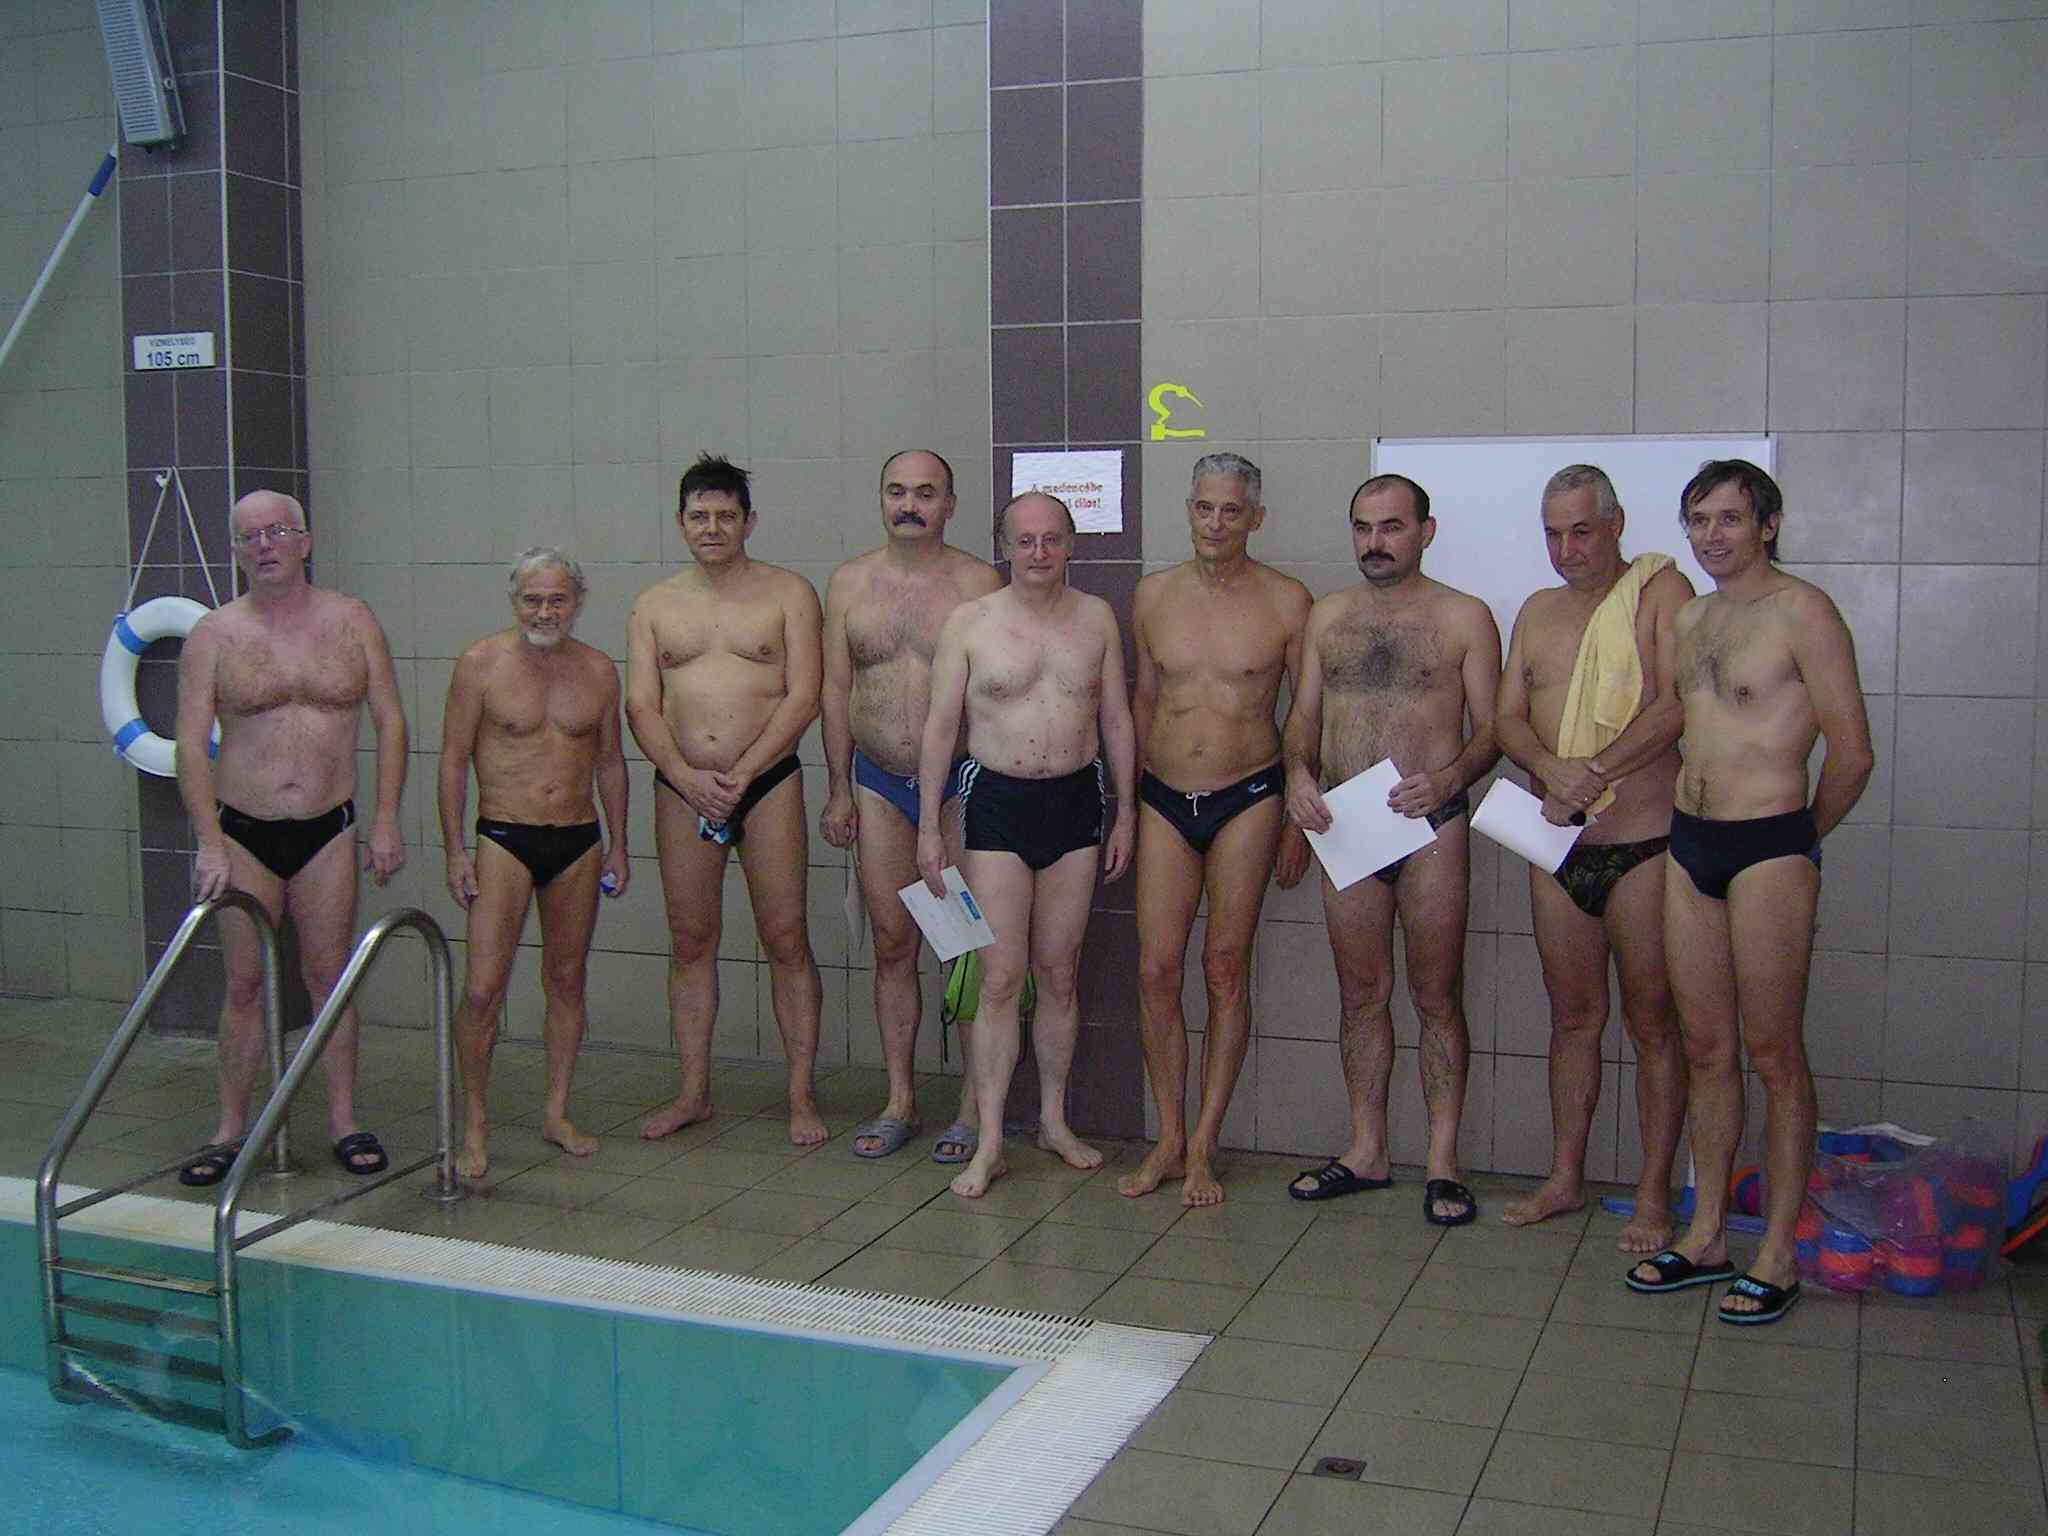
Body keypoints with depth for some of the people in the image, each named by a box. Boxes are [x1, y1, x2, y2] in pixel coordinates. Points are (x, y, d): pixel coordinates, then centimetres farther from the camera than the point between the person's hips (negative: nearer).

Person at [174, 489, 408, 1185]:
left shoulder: (352, 621, 3)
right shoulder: (214, 634, -1)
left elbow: (390, 722, 4)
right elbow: (191, 743, -5)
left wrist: (385, 822, -3)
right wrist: (209, 843, -14)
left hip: (328, 829, 0)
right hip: (243, 832, 0)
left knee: (330, 977, 6)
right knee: (245, 983, 4)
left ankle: (344, 1122, 14)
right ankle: (231, 1128, 15)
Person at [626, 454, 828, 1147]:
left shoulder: (788, 593, 1)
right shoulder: (654, 605, 10)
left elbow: (802, 699, -7)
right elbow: (641, 706, 2)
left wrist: (737, 777, -14)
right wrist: (690, 778, -14)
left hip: (768, 783, -3)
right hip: (682, 788, 3)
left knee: (786, 938, -2)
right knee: (690, 941, 8)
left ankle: (802, 1095, 6)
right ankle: (694, 1092, 19)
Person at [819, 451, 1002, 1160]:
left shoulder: (979, 583, -4)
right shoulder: (849, 582, 6)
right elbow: (836, 692, 9)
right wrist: (839, 791, 6)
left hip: (960, 781, -3)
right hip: (879, 783, 3)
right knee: (892, 945, 8)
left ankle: (972, 1106, 11)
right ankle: (900, 1101, 19)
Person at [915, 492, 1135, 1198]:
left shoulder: (1096, 618, 6)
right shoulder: (969, 622, -2)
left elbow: (1116, 720, 10)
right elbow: (940, 726, -1)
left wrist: (1125, 814, 6)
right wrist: (928, 827, -5)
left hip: (1075, 801, 2)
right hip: (997, 801, -2)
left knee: (1058, 973, 10)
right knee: (1001, 977, -6)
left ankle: (1054, 1120, 23)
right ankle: (989, 1144, 0)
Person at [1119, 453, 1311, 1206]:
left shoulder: (1286, 602, -4)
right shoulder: (1154, 594, 5)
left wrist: (1300, 816, -1)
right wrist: (1130, 801, 15)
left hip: (1246, 800, -3)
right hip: (1164, 799, 3)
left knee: (1226, 970, 2)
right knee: (1156, 969, -1)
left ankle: (1203, 1146, 10)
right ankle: (1169, 1142, 11)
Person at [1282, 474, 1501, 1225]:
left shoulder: (1464, 618, 0)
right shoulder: (1327, 616, 12)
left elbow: (1490, 728, -2)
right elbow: (1304, 714, 14)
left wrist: (1451, 776, -21)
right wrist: (1299, 772, -7)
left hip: (1430, 826, -4)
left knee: (1437, 996, 2)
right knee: (1361, 995, 11)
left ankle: (1443, 1160, 10)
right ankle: (1367, 1151, 21)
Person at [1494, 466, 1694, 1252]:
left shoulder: (1661, 590, -3)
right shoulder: (1538, 611, 14)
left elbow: (1676, 705, -15)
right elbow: (1507, 718, 5)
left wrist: (1596, 770, -22)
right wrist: (1554, 769, -15)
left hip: (1643, 845, -5)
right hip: (1558, 848, 5)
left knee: (1653, 1023, 2)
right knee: (1573, 1017, 13)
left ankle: (1654, 1197, 10)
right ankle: (1565, 1179, 24)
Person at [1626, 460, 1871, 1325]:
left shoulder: (1800, 612, -9)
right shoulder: (1689, 618, 14)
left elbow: (1852, 752, -9)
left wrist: (1801, 841, 3)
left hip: (1768, 847, -7)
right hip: (1689, 842, 7)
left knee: (1771, 1053, -1)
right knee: (1705, 1047, 11)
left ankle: (1778, 1257, 8)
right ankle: (1706, 1237, 21)